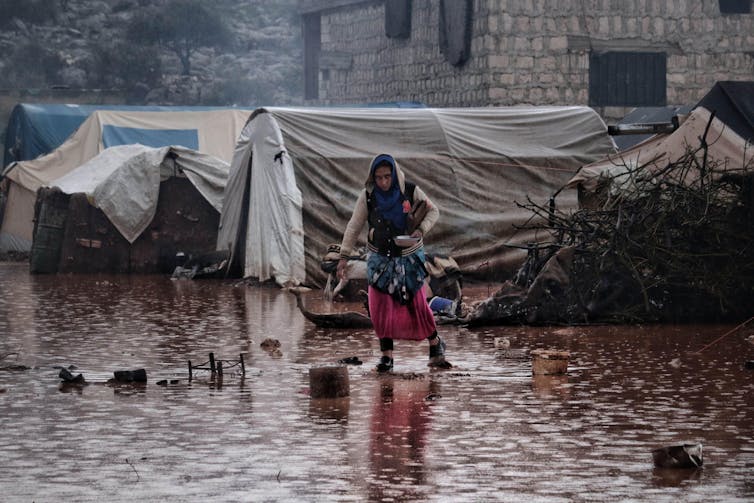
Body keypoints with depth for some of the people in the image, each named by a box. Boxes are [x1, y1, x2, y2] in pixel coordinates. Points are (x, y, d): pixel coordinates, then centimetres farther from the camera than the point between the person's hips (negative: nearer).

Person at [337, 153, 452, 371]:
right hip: (380, 259, 1)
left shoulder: (410, 191, -12)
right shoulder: (368, 196, -9)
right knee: (380, 307, -7)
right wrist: (344, 255, -8)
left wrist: (421, 230, -19)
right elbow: (354, 227, -4)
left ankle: (436, 346, 21)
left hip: (409, 258, -1)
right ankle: (386, 355, 1)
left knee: (417, 304, 0)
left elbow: (433, 211, -1)